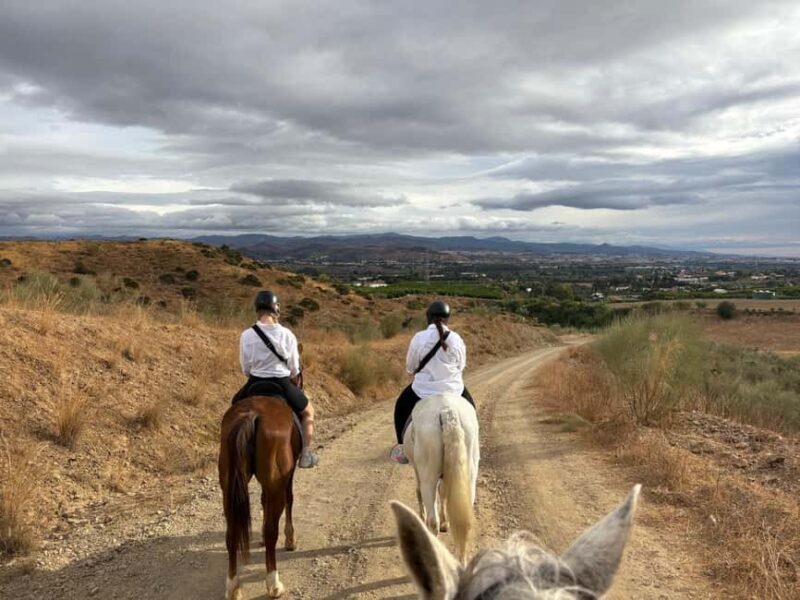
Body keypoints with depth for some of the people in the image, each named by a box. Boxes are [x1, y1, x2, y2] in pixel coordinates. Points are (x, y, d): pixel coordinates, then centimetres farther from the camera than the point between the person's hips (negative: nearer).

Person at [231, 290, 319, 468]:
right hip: (283, 384, -1)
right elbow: (294, 370, -1)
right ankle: (305, 455, 19)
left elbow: (245, 369, 2)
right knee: (308, 412, 23)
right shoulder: (287, 335, -9)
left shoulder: (246, 335, -8)